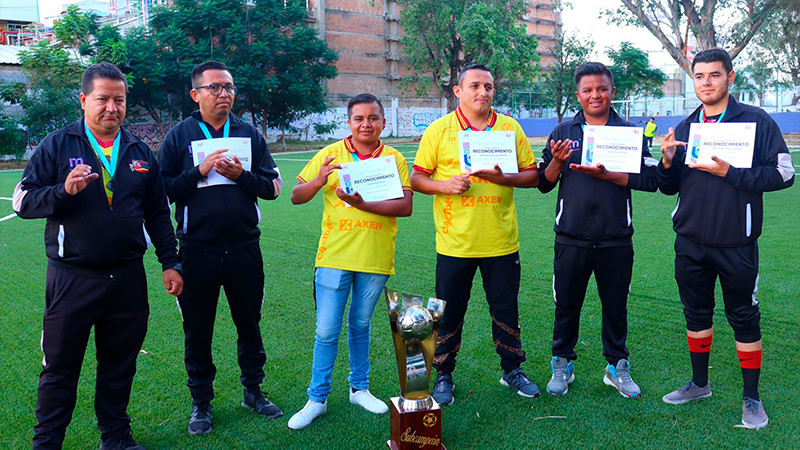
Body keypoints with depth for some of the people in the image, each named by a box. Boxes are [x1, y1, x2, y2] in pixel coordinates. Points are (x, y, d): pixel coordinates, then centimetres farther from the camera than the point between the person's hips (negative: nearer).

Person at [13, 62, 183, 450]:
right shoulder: (57, 145, 0)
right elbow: (23, 201, -3)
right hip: (71, 279, -3)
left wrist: (170, 263, 10)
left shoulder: (140, 152, 10)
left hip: (128, 279, 3)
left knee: (120, 364, 13)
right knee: (60, 368, 7)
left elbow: (158, 213, 14)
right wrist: (64, 191, -21)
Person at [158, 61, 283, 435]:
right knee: (198, 330, 9)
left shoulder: (249, 133, 6)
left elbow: (273, 186, 2)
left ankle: (253, 391, 32)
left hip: (244, 248, 2)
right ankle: (201, 402, 26)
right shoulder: (179, 136, 0)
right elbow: (163, 189, -6)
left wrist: (241, 175, -14)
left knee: (249, 323, 14)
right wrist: (200, 171, -17)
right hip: (197, 250, -1)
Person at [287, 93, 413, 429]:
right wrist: (319, 180, -17)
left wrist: (364, 204, -22)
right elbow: (296, 197, 3)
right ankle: (317, 399, 17)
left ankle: (359, 388, 32)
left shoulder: (393, 158, 2)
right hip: (334, 256, 0)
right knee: (327, 331, 2)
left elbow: (405, 206, -9)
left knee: (360, 326, 15)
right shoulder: (329, 155, 2)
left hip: (376, 260, 1)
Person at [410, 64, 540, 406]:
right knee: (449, 313, 9)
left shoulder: (511, 128, 5)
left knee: (506, 310, 13)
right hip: (455, 242, -1)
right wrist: (445, 185, -17)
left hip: (502, 241, 2)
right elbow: (417, 178, 2)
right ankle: (444, 376, 26)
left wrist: (504, 178, -13)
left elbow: (533, 175, 6)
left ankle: (512, 370, 32)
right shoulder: (439, 130, 0)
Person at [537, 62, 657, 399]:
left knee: (616, 307, 11)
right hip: (571, 238, 0)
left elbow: (649, 179, -6)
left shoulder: (630, 132, 4)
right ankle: (562, 365, 26)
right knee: (566, 305, 8)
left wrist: (605, 175, -17)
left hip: (616, 240, 0)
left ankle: (617, 367, 28)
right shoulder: (563, 132, 7)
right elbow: (543, 184, 6)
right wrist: (556, 161, -14)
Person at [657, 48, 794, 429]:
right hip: (690, 241, 4)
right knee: (696, 312, 14)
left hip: (736, 243, -4)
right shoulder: (684, 128, 8)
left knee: (744, 318, 5)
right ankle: (699, 383, 31)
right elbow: (669, 187, 11)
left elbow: (783, 174, -10)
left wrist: (730, 173, -19)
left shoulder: (757, 121, -5)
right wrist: (667, 162, -9)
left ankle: (751, 398, 21)